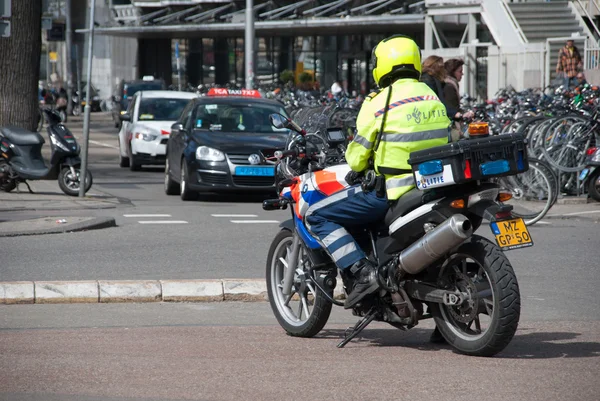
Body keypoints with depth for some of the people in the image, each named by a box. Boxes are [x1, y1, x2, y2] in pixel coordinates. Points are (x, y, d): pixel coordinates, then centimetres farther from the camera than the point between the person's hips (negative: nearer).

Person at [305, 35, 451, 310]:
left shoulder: (379, 102, -10)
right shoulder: (433, 98, 11)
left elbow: (357, 158, -6)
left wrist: (356, 164, 19)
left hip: (392, 191, -8)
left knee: (317, 216, 0)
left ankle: (362, 272, -17)